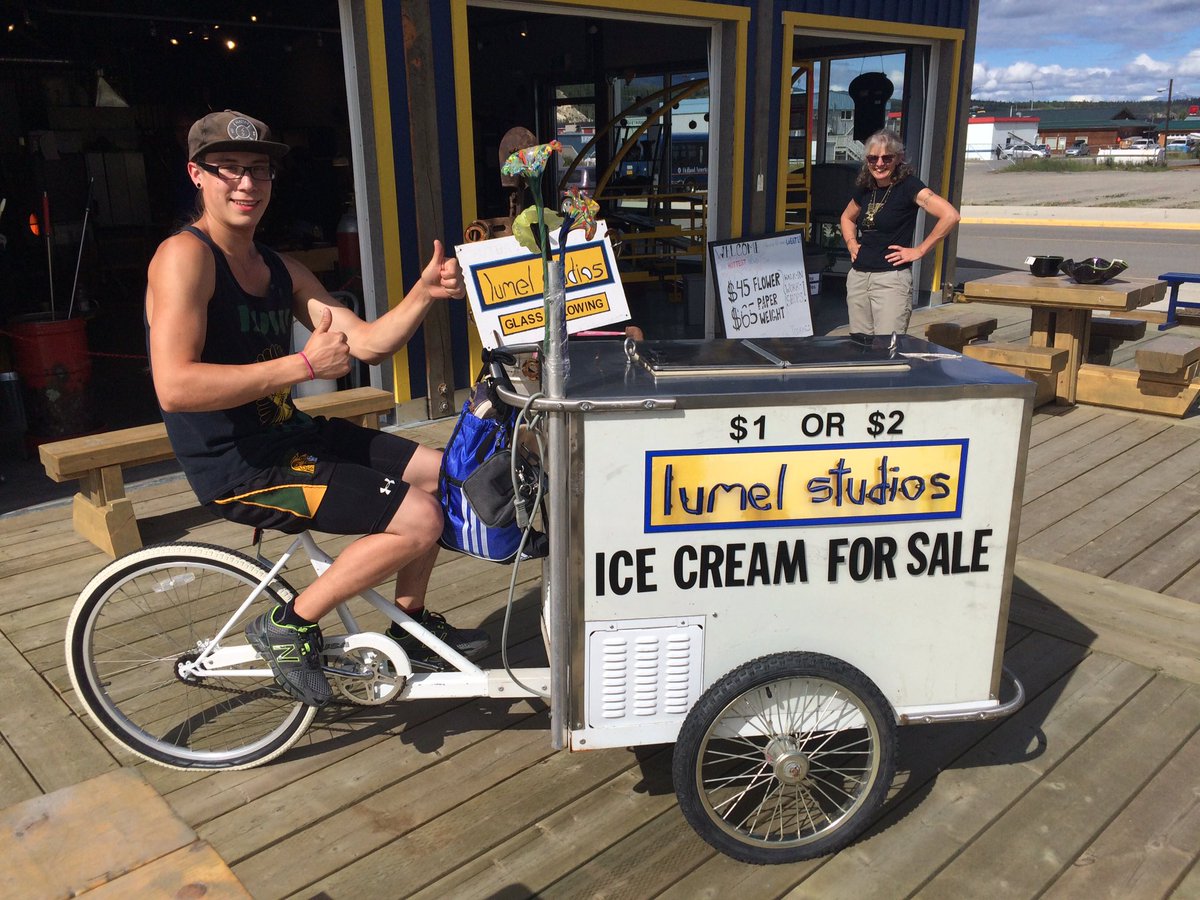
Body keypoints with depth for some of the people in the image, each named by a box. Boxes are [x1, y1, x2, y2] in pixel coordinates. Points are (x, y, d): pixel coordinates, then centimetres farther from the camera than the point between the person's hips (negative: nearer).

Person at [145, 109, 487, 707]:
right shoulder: (184, 256, -15)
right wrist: (305, 364, -28)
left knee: (439, 476, 9)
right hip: (235, 467, -9)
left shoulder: (282, 270, 11)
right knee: (418, 520, -17)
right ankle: (289, 627, 0)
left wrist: (425, 292, -13)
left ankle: (412, 625, 24)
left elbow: (367, 342, 4)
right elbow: (174, 387, -27)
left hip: (286, 435, 9)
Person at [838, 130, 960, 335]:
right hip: (858, 277, 6)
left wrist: (919, 250, -13)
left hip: (892, 278, -6)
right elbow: (847, 218, 31)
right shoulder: (864, 188, 10)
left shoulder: (908, 185, -8)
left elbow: (950, 216, -18)